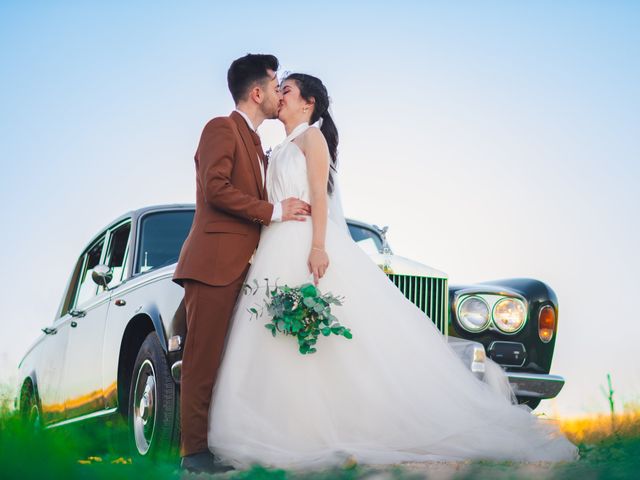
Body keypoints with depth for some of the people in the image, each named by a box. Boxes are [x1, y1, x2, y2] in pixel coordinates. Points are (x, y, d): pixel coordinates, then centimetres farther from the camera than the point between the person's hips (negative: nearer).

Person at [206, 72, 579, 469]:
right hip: (280, 251, 9)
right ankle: (299, 433, 4)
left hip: (310, 245, -9)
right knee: (282, 348, 3)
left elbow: (319, 194, -11)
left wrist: (318, 246, -22)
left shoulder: (312, 136, 0)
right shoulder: (282, 150, 24)